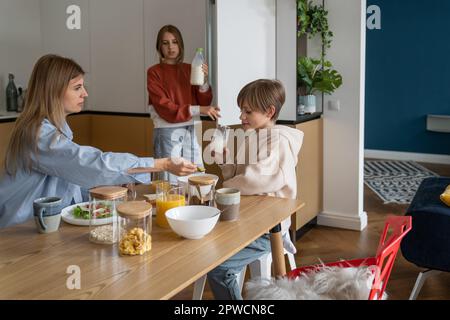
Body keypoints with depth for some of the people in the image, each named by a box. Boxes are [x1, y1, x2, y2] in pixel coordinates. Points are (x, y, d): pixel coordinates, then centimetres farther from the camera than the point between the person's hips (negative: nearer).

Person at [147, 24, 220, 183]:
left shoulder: (189, 69, 10)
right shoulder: (154, 72, -3)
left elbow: (204, 103, 8)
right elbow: (164, 108, -12)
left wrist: (203, 80, -9)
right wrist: (197, 110, -21)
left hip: (190, 131, 4)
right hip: (167, 133, -4)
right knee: (171, 182, -4)